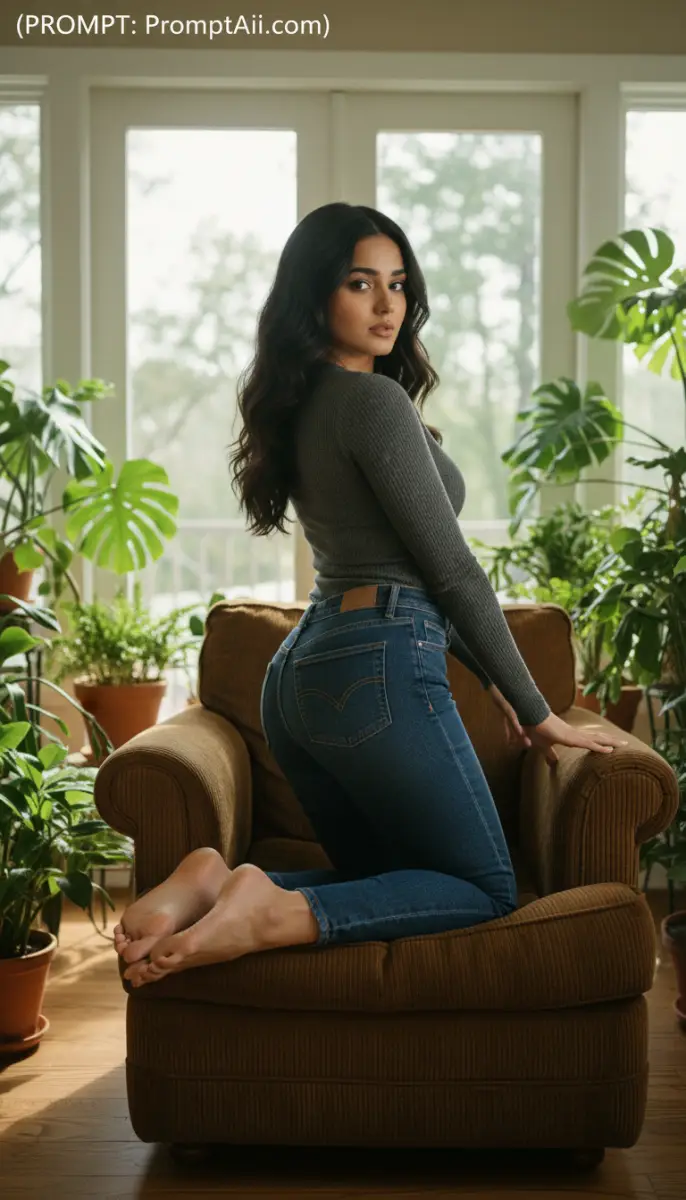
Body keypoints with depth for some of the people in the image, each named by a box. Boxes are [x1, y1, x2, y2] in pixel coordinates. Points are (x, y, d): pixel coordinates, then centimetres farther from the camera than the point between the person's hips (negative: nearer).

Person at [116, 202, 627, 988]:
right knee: (487, 889, 5)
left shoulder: (306, 404, 16)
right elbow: (453, 569, -10)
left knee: (386, 883, 20)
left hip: (299, 676, 9)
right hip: (379, 672, -9)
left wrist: (489, 678, 23)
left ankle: (217, 882, -4)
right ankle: (272, 913, -17)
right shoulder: (375, 400, -12)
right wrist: (536, 713, -2)